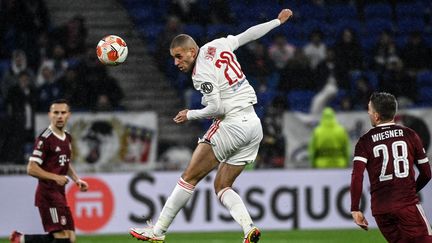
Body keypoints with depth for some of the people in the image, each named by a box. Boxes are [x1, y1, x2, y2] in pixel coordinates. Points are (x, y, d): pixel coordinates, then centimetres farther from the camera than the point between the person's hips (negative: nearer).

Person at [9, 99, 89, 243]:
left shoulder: (67, 138, 14)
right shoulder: (45, 139, -13)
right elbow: (31, 169, -16)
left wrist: (76, 179, 13)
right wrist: (55, 177, -22)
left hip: (59, 193, 9)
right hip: (48, 194, -9)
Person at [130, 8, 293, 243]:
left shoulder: (201, 73, -13)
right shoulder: (217, 45, 9)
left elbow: (216, 108, -18)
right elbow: (250, 34, 19)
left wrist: (190, 115, -1)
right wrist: (277, 21, 34)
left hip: (232, 125, -9)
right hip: (254, 126, 9)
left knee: (189, 178, -3)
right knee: (222, 186, 11)